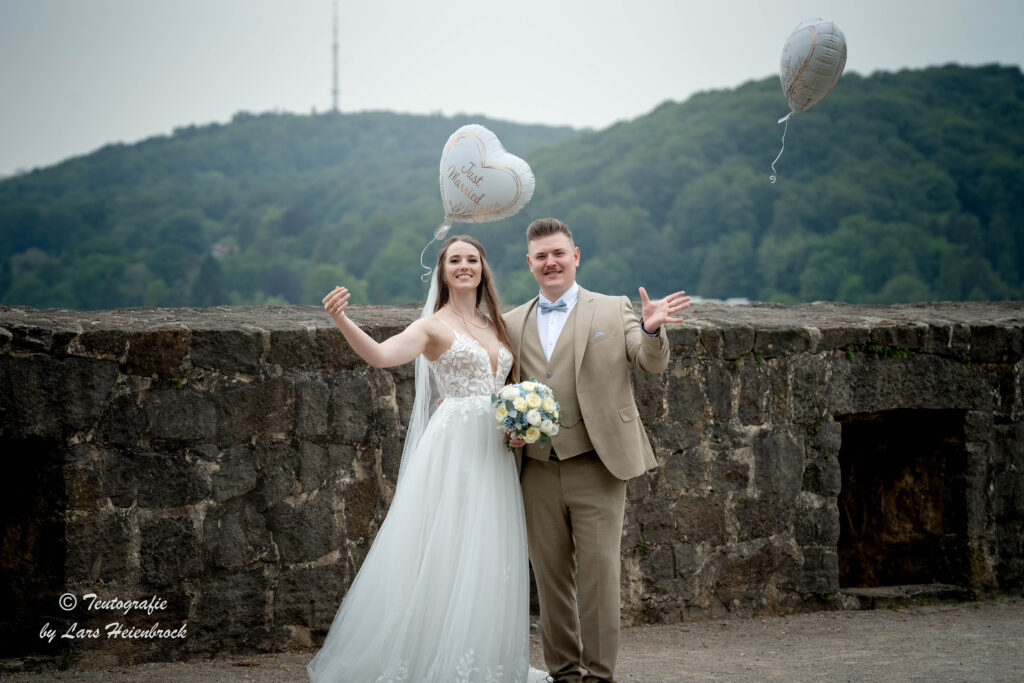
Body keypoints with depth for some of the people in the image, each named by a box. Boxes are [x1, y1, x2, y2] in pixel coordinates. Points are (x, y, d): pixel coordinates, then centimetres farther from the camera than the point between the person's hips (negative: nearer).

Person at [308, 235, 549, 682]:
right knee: (444, 551, -6)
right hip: (452, 448, -6)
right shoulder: (435, 326, -3)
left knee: (487, 557, 9)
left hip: (493, 452, 6)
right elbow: (380, 355, -20)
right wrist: (341, 322, -37)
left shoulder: (496, 325, 15)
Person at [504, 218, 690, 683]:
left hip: (595, 467, -3)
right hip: (538, 470, 3)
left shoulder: (613, 311, 5)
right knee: (551, 577, 9)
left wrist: (651, 331, -27)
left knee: (599, 573, -4)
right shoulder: (513, 323, 13)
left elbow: (652, 363, -6)